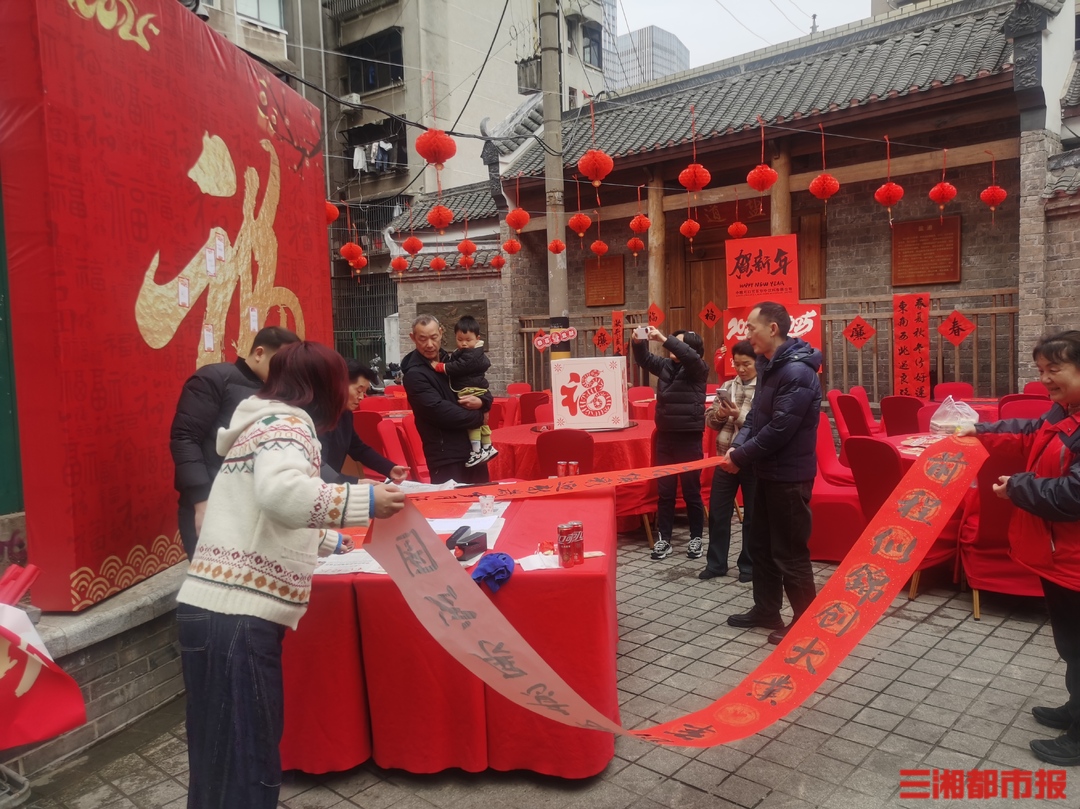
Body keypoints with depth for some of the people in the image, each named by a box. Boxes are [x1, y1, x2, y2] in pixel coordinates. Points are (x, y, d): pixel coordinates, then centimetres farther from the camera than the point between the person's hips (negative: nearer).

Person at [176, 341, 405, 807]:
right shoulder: (287, 423, -6)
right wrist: (362, 502, -25)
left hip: (214, 608, 10)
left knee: (222, 759, 18)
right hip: (236, 616, -10)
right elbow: (280, 490, -29)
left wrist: (328, 541, 48)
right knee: (244, 767, -3)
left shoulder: (266, 424, 24)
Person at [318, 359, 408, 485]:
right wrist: (356, 483, -40)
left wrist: (390, 468, 8)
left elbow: (359, 449, 21)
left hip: (332, 486, 9)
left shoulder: (345, 413, 9)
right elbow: (318, 468, -31)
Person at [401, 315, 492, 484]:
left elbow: (486, 395, 14)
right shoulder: (414, 375, -12)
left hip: (474, 449, 7)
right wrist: (479, 417, -10)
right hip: (446, 457, -7)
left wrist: (481, 402, -11)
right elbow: (440, 412, -22)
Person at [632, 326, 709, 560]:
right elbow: (644, 359, 11)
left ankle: (696, 537, 19)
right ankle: (663, 538, 17)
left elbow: (689, 355, -26)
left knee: (691, 490, 5)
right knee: (664, 490, 9)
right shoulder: (665, 365, 9)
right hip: (665, 436, 5)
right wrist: (638, 342, -9)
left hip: (689, 438, -5)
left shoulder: (698, 369, -7)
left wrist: (663, 338, -31)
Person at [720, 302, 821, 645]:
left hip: (789, 475, -10)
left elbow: (778, 430, -26)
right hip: (767, 470, 10)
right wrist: (737, 447, -4)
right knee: (761, 544, 18)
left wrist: (740, 457, -16)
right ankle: (766, 610, 33)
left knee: (789, 552, 1)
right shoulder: (768, 366, 10)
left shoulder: (797, 373, -23)